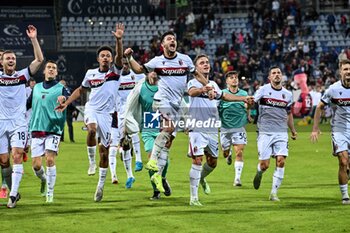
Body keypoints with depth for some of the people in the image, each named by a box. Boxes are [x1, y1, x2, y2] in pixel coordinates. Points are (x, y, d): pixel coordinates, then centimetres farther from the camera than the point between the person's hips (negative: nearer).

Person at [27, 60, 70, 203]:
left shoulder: (61, 88, 4)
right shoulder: (36, 88, 16)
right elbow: (27, 104, 28)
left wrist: (64, 98, -34)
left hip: (53, 130, -3)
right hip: (36, 130, 3)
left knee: (50, 159, -16)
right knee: (36, 164, -3)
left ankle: (50, 192, -4)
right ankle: (44, 179, 30)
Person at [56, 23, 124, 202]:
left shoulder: (115, 71, -2)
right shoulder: (91, 74, 6)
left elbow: (119, 56, -22)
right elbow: (81, 90, 22)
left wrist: (119, 40, -39)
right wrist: (66, 103, 15)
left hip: (107, 113, -1)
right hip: (92, 108, 1)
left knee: (104, 151, 4)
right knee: (92, 129, -36)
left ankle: (101, 185, 17)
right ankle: (91, 162, -19)